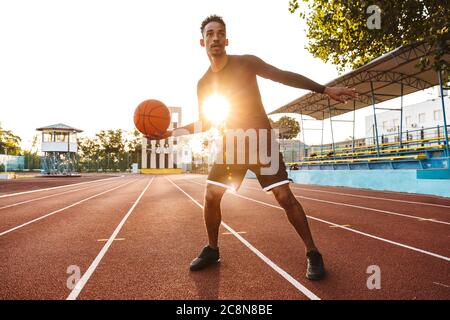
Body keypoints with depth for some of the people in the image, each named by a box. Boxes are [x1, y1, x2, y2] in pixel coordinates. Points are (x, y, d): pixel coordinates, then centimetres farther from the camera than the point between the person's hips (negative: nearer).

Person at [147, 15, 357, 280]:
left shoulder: (246, 62, -5)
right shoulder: (203, 84, 7)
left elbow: (284, 76, -5)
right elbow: (205, 123, 12)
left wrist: (325, 89, -11)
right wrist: (171, 133, 1)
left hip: (261, 141, -4)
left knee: (285, 197, -11)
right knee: (211, 196, -3)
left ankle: (313, 254, 6)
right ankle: (212, 250, 18)